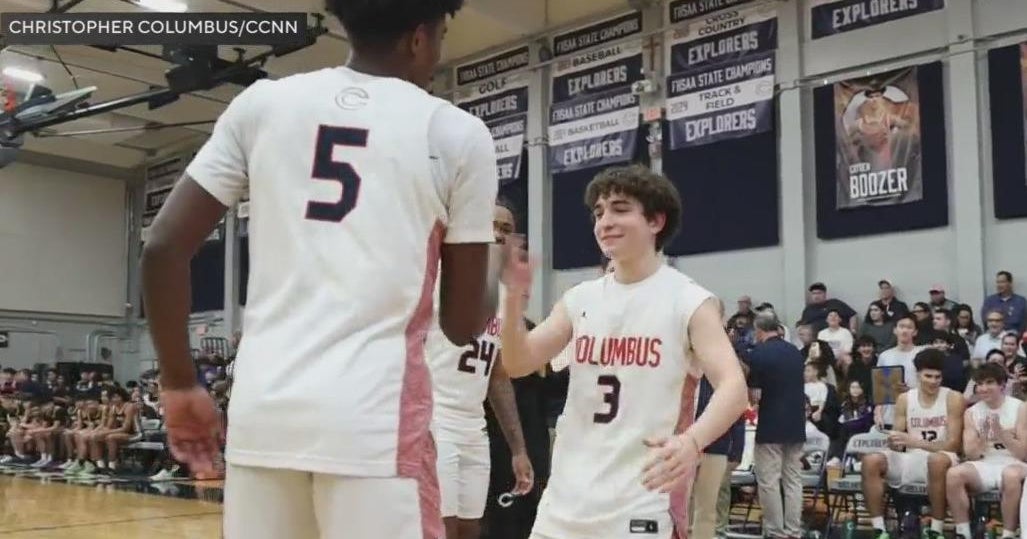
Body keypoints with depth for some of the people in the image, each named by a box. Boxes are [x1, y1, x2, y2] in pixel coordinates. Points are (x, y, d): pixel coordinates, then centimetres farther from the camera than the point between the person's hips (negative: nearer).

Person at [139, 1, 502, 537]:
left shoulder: (262, 103, 8)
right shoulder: (457, 133, 2)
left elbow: (162, 248, 4)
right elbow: (462, 324, 6)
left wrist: (180, 386, 14)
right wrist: (496, 266, 27)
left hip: (263, 410, 4)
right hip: (376, 419, -3)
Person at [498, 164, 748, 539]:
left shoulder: (689, 300, -6)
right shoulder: (580, 299, 9)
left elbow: (733, 387, -16)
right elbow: (518, 365, 6)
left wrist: (691, 441, -36)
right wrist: (515, 295, -11)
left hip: (640, 505, -5)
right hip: (565, 500, 5)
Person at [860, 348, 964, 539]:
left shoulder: (954, 399, -4)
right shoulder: (904, 399, 7)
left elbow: (953, 444, -11)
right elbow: (897, 445, 6)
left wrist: (916, 442, -25)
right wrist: (893, 441, -20)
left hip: (939, 459, -4)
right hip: (910, 460, 4)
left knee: (938, 460, -39)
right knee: (871, 461, -22)